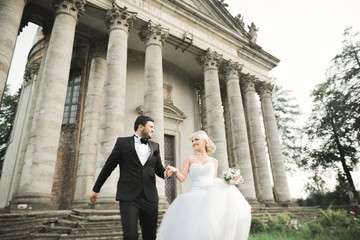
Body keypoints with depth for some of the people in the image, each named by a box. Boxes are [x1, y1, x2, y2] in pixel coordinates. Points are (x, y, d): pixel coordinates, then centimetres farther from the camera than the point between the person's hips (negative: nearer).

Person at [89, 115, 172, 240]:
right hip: (128, 197, -3)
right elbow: (108, 166, 8)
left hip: (150, 198, 4)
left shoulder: (155, 146, 13)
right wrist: (96, 189, 13)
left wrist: (165, 173, -6)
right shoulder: (123, 142, 3)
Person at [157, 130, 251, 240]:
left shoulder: (214, 161, 17)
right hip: (196, 195, -2)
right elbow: (182, 178, 1)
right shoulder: (189, 158, 10)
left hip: (211, 194, 2)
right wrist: (175, 171, -20)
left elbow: (214, 181, 17)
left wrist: (225, 181, -2)